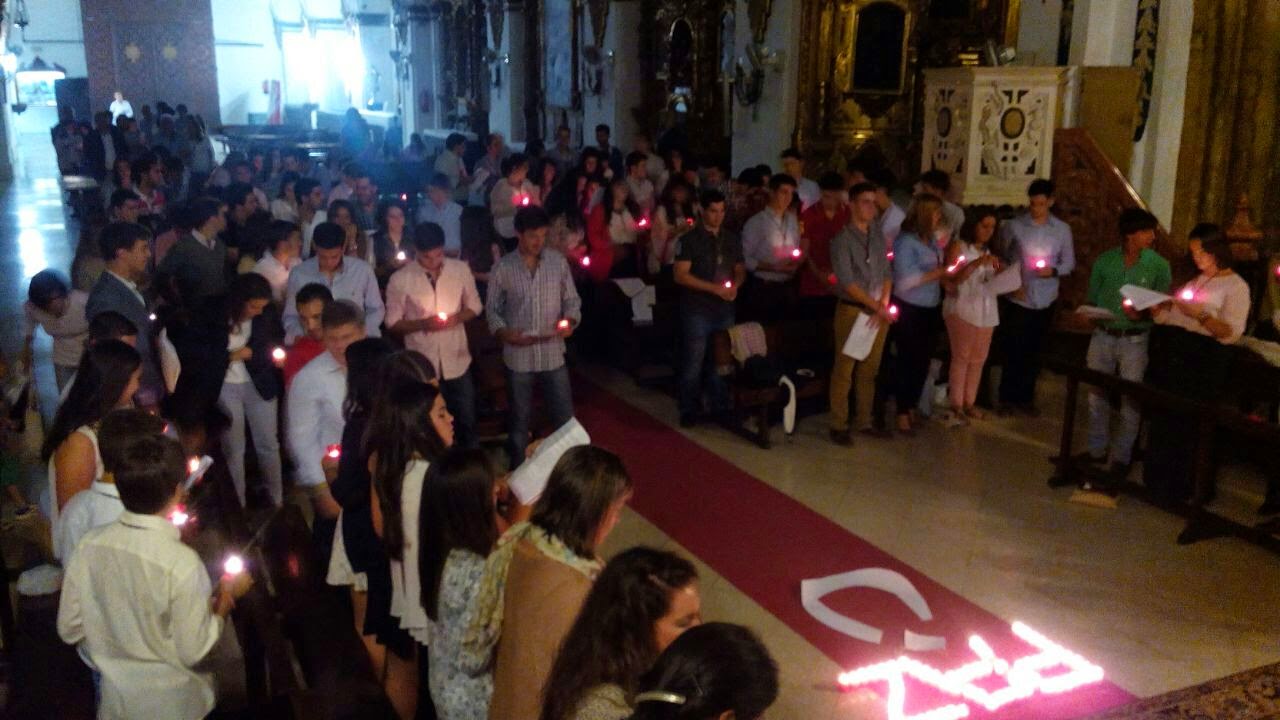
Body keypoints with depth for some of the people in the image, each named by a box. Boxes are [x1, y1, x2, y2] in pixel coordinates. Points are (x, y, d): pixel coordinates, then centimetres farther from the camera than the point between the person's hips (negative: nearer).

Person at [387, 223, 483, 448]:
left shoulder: (460, 269, -6)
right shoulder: (400, 279, -12)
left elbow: (475, 306, 6)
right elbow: (393, 324, -4)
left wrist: (457, 317, -16)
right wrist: (423, 323, -21)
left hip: (457, 362, 2)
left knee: (467, 422, 15)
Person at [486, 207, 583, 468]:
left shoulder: (558, 261, -1)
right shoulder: (502, 268, -5)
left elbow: (572, 299, 6)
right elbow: (492, 309, 1)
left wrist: (570, 321, -14)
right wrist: (504, 333, -18)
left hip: (553, 355, 1)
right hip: (518, 357, -1)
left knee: (565, 418, 6)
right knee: (519, 420, 13)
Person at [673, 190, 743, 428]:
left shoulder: (731, 239, 11)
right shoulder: (690, 240, -4)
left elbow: (740, 269, 18)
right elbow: (681, 275, -11)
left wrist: (735, 285, -6)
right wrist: (714, 288, -16)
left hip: (725, 309, 4)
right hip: (697, 310, -4)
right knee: (694, 362, 0)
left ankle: (721, 408, 21)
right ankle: (690, 411, 11)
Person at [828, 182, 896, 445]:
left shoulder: (877, 235, 10)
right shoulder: (843, 240, -8)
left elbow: (886, 273, 9)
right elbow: (847, 283, -13)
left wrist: (884, 305, -5)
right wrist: (876, 307, -13)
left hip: (878, 312, 5)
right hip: (852, 310, -5)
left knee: (869, 371, 10)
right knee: (844, 371, -2)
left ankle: (865, 422, 19)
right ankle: (839, 425, 4)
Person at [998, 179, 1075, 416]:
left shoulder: (1062, 229, 2)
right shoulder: (1013, 226, -5)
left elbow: (1069, 263, 7)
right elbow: (1001, 259, 1)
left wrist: (1053, 270, -14)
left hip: (1045, 300, 2)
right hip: (1018, 299, -2)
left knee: (1034, 351, 11)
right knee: (1013, 350, 1)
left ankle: (1026, 397, 22)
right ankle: (1007, 397, 13)